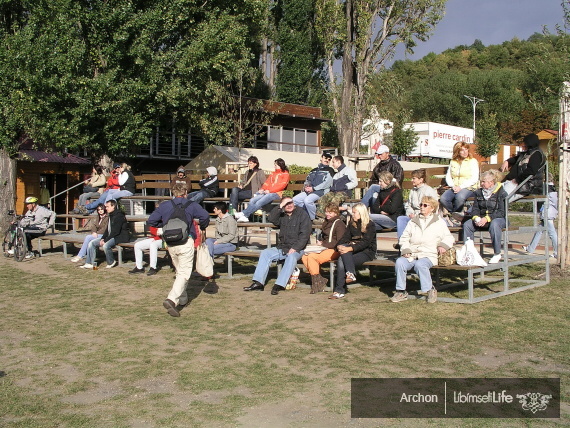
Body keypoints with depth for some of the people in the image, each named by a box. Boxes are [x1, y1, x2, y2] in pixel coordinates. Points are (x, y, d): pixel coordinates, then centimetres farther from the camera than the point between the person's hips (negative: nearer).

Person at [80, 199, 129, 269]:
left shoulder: (119, 216, -16)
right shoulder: (111, 216, 15)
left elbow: (116, 231, -22)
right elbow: (108, 229, 19)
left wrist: (105, 240, -20)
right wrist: (102, 238, 2)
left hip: (120, 237, -10)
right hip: (111, 236, 10)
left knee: (106, 245, -35)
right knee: (92, 243, 2)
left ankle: (111, 262, -10)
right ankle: (89, 263, 2)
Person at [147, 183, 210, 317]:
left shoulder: (164, 205, 9)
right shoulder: (191, 205, 1)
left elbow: (150, 221, 6)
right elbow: (205, 216, -14)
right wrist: (202, 228, 6)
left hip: (170, 243, 5)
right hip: (186, 242, -4)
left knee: (179, 272, 21)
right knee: (184, 273, -3)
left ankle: (182, 299, 30)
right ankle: (171, 300, -21)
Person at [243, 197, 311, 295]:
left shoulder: (302, 214, -3)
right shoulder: (282, 215, 14)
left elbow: (305, 234, -11)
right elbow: (271, 218, -5)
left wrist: (295, 248, -20)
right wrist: (280, 207, -13)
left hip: (297, 249, -5)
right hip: (282, 247, 6)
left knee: (291, 257, -36)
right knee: (265, 253, -12)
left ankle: (279, 285, -40)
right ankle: (258, 283, -18)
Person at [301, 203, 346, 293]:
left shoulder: (339, 224, -7)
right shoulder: (326, 222, 20)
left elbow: (339, 242, -15)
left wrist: (323, 244, -12)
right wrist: (319, 243, 7)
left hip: (334, 251, -9)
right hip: (324, 249, 9)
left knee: (312, 256, -28)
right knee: (304, 257, -14)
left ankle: (317, 282, -18)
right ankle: (320, 279, -12)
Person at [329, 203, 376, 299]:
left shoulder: (370, 225, -6)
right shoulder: (351, 223, 14)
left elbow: (365, 242, -18)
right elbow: (345, 237, 8)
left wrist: (350, 248, -29)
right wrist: (340, 245, -15)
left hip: (366, 252, -6)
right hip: (353, 250, 6)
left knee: (342, 261, -28)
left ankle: (340, 291, -28)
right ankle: (350, 273, -40)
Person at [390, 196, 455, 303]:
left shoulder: (439, 223, 16)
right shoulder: (413, 222, 23)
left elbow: (449, 237, 15)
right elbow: (404, 238, 19)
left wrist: (443, 245, -6)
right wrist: (406, 250, 0)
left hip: (428, 256, -3)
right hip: (411, 255, 3)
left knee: (420, 264, -37)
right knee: (399, 262, -29)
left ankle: (430, 289, -18)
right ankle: (401, 291, -20)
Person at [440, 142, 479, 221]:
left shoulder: (473, 161, 5)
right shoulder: (453, 162, 17)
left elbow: (474, 179, -5)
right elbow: (448, 176, 12)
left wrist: (461, 187, -15)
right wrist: (453, 186, -9)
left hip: (469, 188, -4)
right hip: (454, 188, 4)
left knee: (459, 197, -39)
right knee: (443, 199, -27)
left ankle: (455, 215, -12)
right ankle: (458, 215, -7)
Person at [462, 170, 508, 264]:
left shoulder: (501, 193, -6)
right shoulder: (479, 192, 11)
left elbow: (501, 212, -14)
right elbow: (475, 208, 9)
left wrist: (487, 218, -25)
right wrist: (476, 217, -14)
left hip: (499, 218, -5)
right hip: (482, 218, 5)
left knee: (494, 224, -40)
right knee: (467, 224, -21)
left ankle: (497, 254, -28)